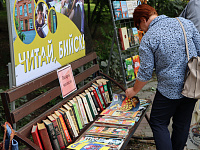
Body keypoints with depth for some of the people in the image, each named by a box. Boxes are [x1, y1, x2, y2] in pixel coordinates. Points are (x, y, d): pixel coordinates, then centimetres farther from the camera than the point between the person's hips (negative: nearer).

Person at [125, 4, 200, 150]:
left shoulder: (148, 39, -12)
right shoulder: (185, 22, 0)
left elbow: (145, 73, -8)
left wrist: (134, 91, 9)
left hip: (170, 90, -5)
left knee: (158, 123, 13)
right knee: (182, 124, 19)